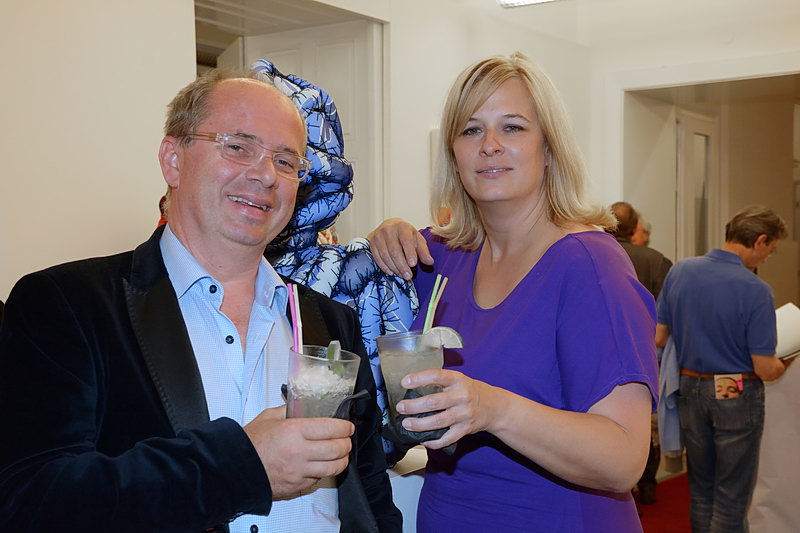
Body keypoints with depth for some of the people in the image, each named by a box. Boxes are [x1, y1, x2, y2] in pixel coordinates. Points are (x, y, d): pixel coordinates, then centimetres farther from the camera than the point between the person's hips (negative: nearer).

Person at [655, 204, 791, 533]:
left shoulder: (680, 271, -5)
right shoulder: (755, 291, -20)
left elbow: (659, 338, 1)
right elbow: (765, 370, -17)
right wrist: (783, 365, 5)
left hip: (691, 391, 5)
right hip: (737, 396, -5)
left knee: (700, 487, 19)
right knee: (732, 494, 8)